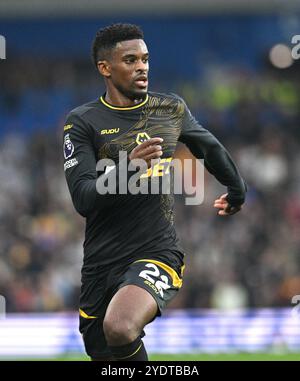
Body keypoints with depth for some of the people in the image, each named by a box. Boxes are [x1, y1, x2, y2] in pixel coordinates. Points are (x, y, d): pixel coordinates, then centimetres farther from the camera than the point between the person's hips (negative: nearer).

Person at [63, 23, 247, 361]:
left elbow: (211, 149, 27)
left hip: (157, 253, -1)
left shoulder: (172, 109, 7)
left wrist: (237, 191, 42)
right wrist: (128, 167, -28)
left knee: (119, 328, -32)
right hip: (101, 264, 1)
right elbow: (83, 199, -12)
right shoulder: (83, 122, -2)